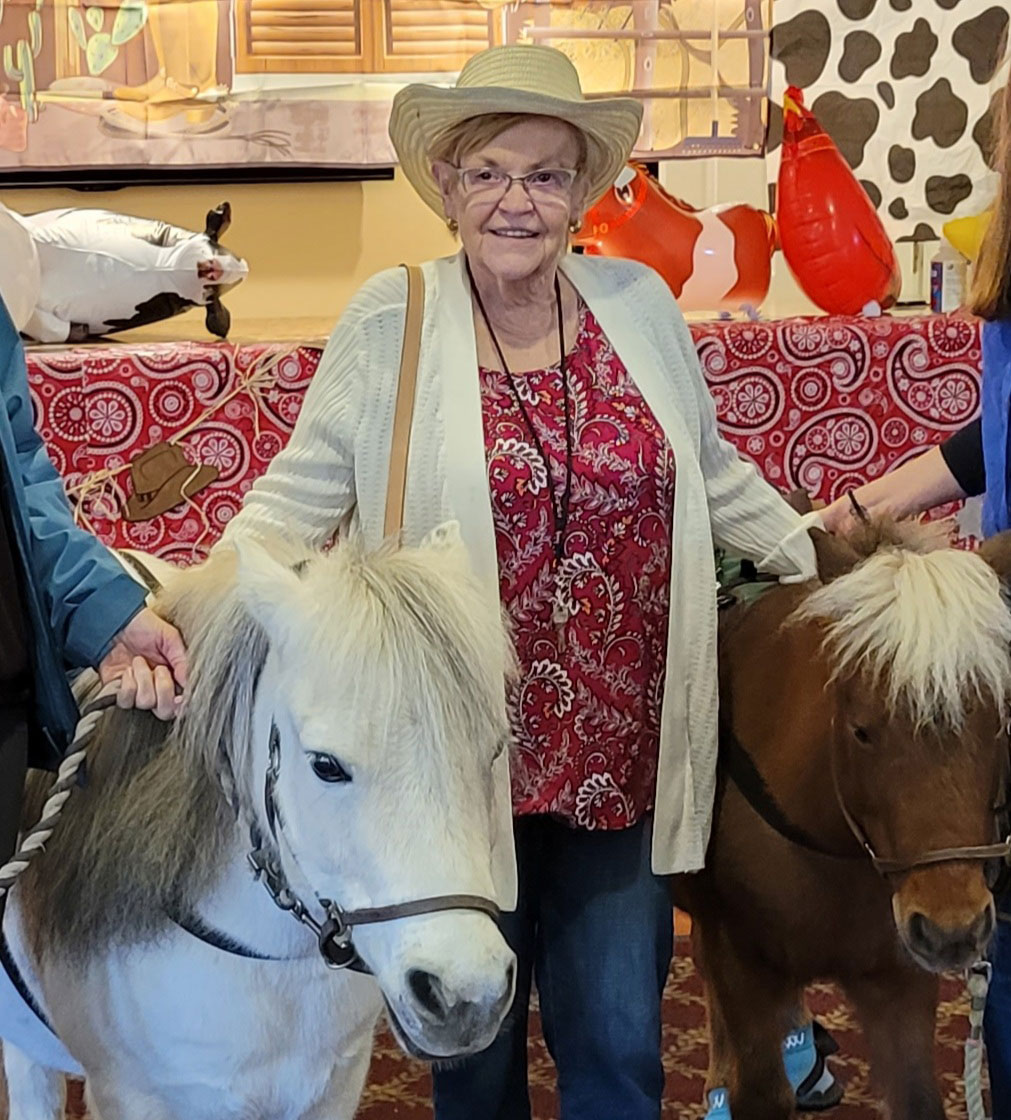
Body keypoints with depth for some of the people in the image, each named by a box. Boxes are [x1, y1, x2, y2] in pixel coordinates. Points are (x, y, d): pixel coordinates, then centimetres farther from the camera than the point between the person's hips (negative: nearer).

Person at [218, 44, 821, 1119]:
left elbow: (712, 472, 15)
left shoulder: (641, 306, 1)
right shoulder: (390, 322, -8)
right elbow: (296, 498, -7)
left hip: (618, 748, 2)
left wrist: (821, 562, 15)